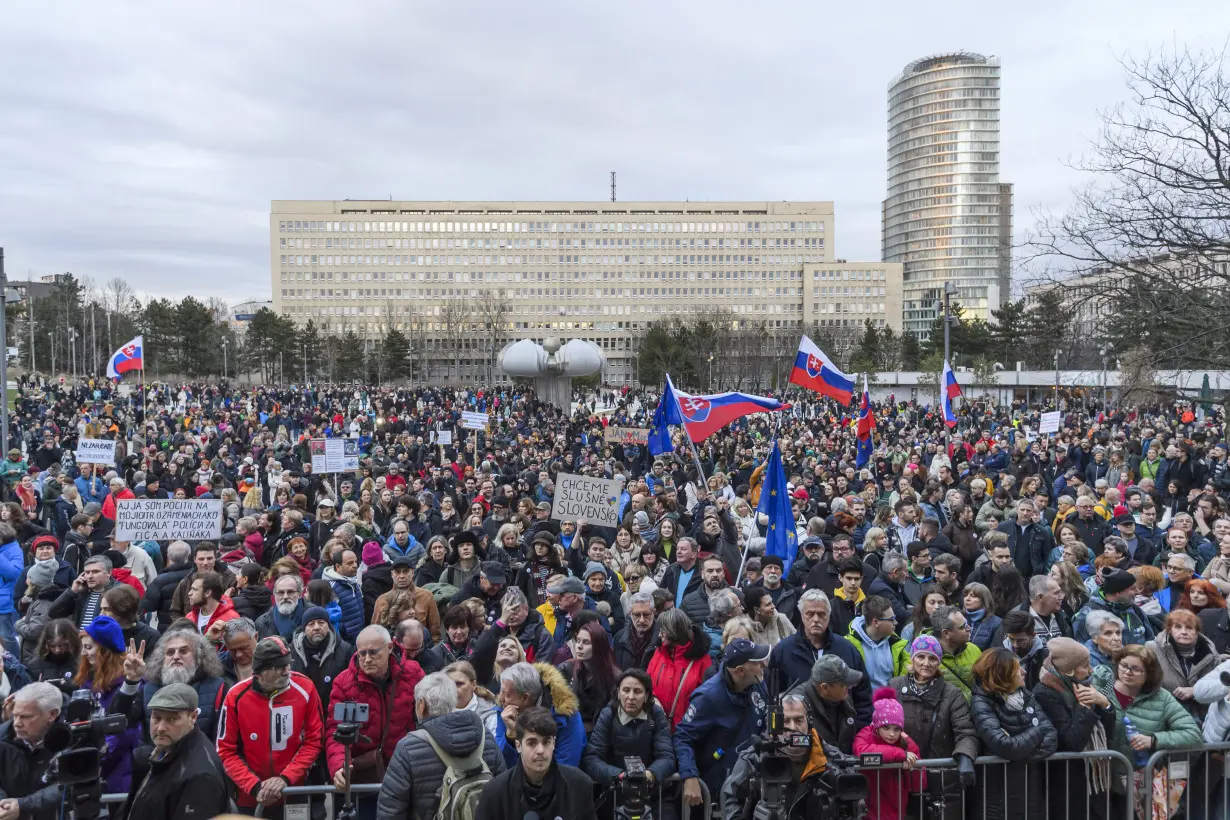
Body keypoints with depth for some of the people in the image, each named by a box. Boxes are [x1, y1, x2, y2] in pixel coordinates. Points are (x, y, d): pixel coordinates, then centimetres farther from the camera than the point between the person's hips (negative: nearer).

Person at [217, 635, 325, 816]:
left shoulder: (305, 688, -12)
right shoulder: (236, 696, -12)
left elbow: (314, 740, -6)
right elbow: (226, 751, -5)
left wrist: (285, 778, -15)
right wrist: (255, 787, -14)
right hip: (250, 798, 0)